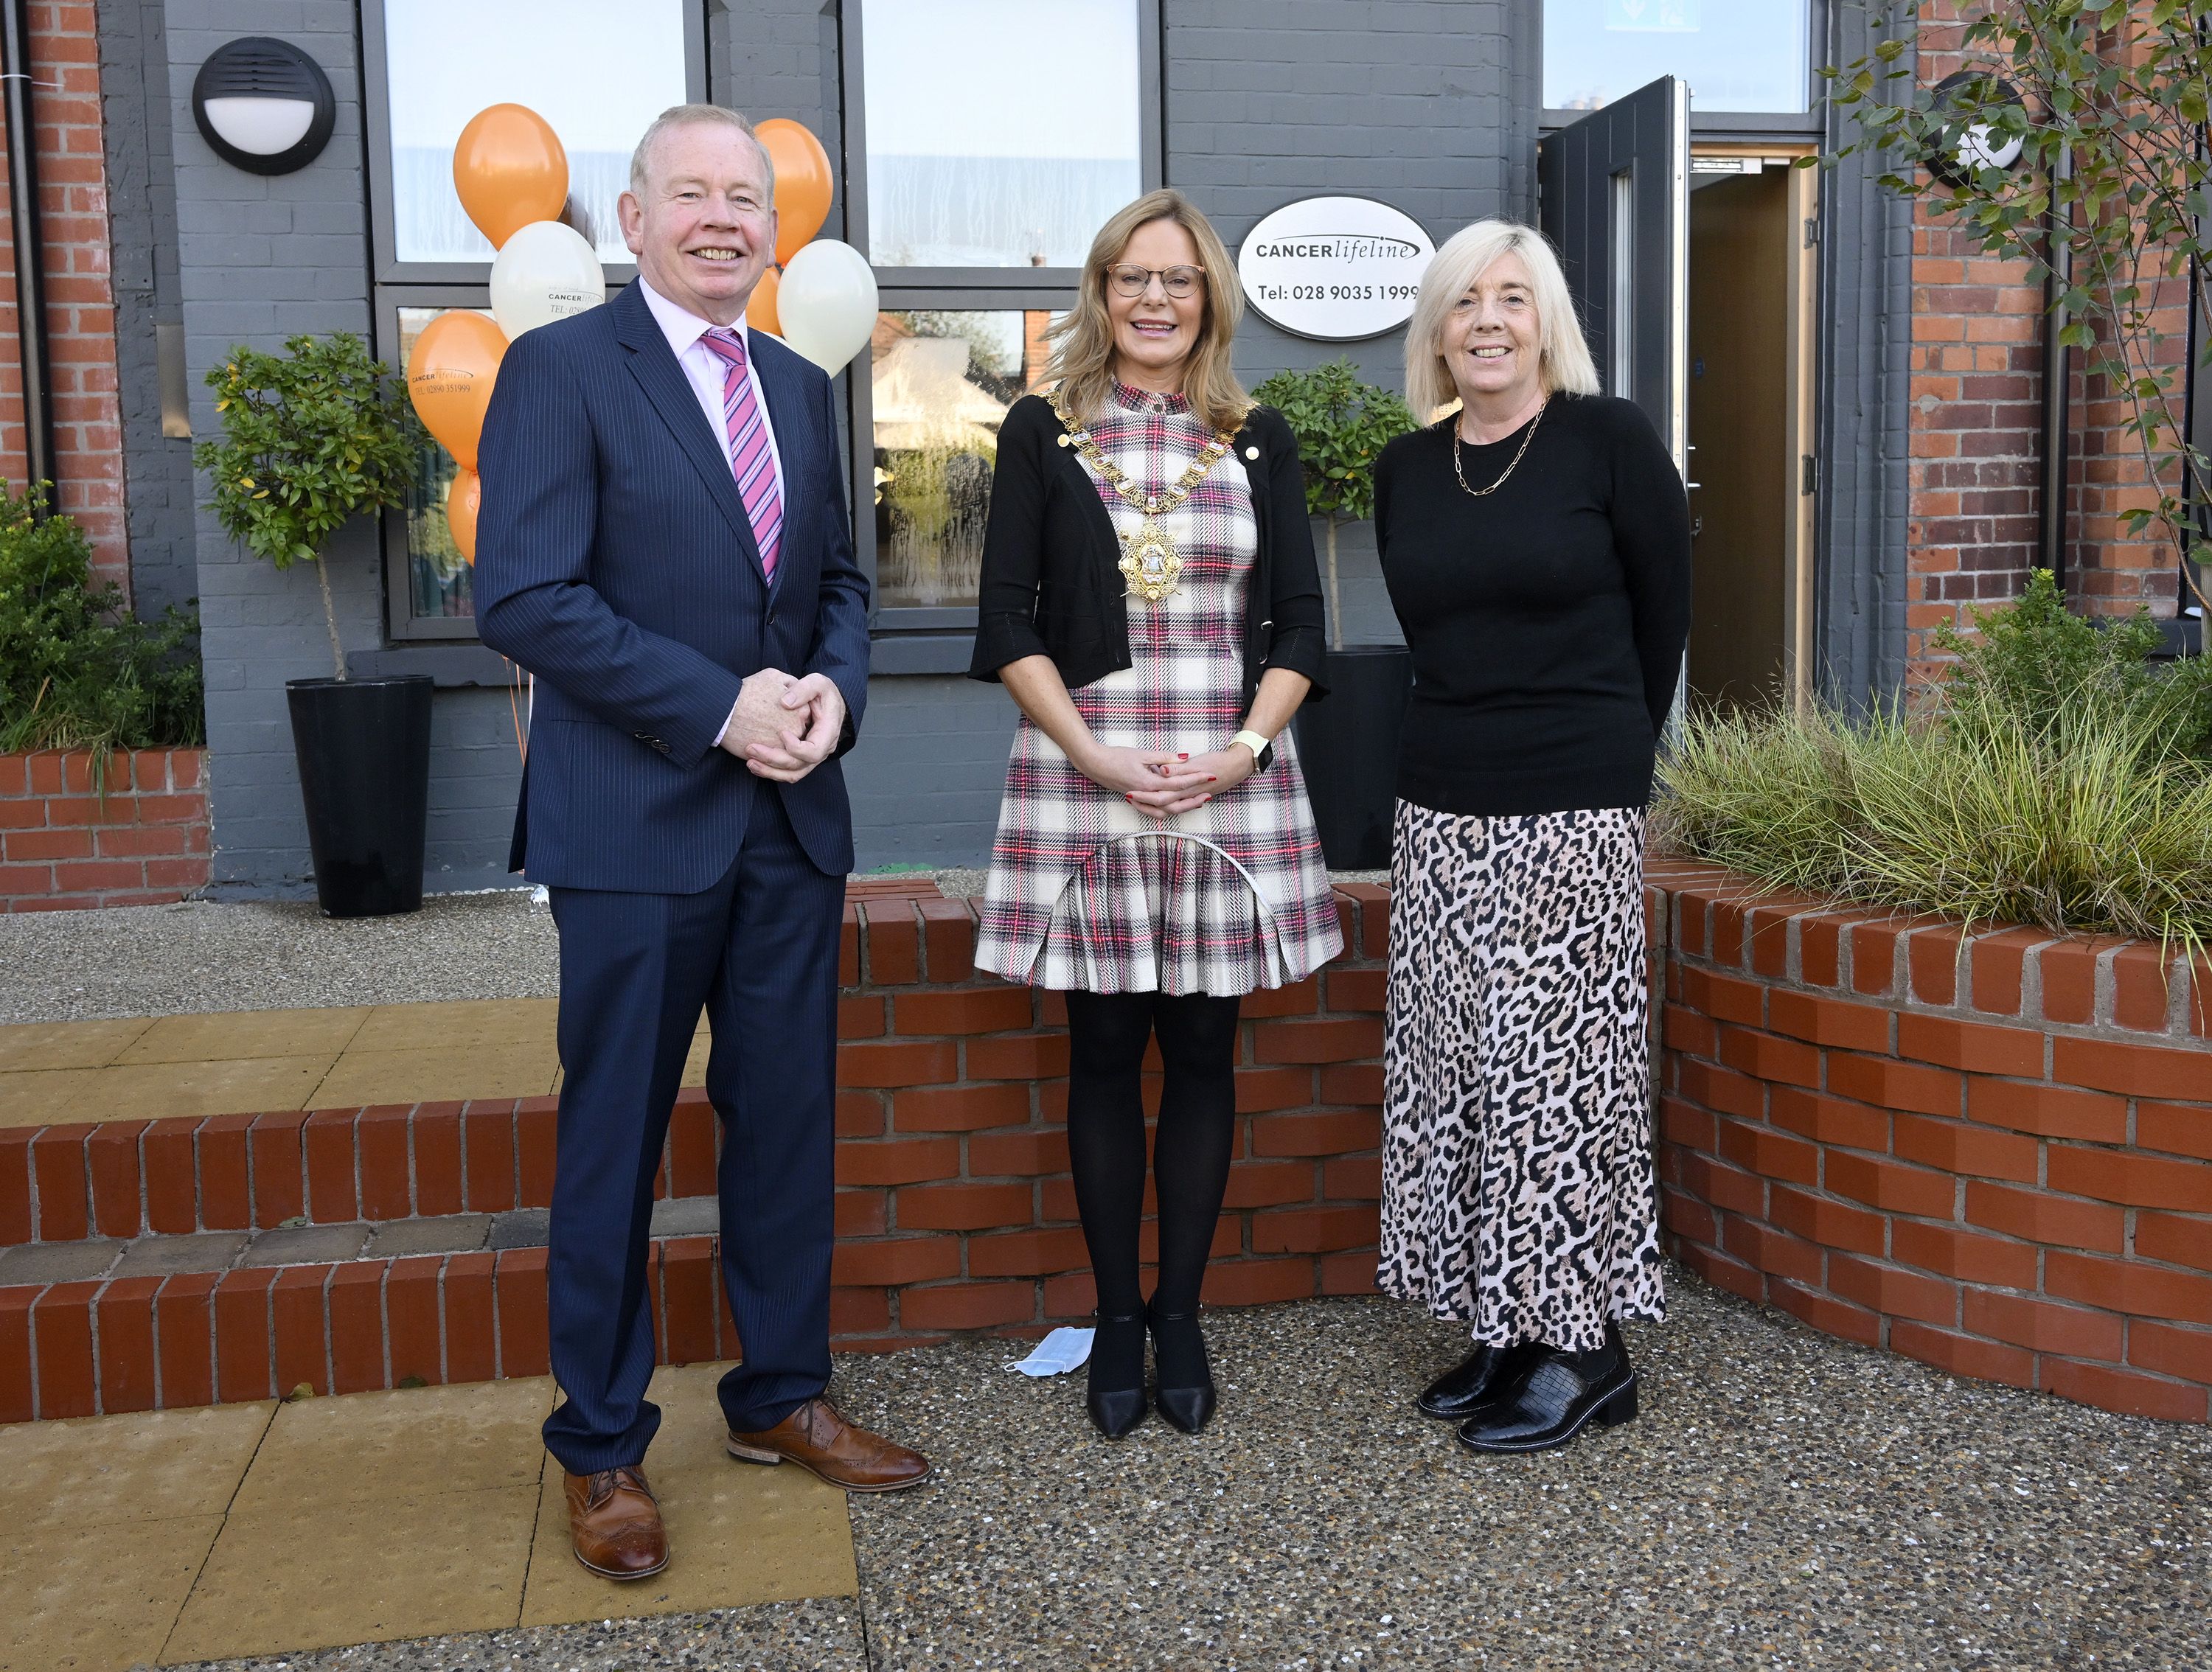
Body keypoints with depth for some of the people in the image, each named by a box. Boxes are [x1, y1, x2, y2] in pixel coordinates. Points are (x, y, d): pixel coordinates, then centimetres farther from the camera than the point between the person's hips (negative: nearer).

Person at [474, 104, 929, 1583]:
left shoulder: (802, 389, 14)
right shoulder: (560, 369, -6)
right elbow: (525, 598, -14)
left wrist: (834, 687, -4)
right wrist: (721, 706, -18)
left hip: (793, 814, 6)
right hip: (637, 820, -6)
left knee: (789, 1118, 13)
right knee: (615, 1139, 4)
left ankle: (782, 1396, 29)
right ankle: (603, 1447, 20)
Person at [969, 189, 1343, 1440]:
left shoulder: (1259, 441, 10)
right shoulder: (1044, 433, 5)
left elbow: (1300, 622, 7)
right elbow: (1010, 621, 0)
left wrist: (1245, 748, -9)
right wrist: (1094, 753, -12)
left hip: (1232, 777, 1)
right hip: (1082, 772, -1)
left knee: (1203, 1052, 6)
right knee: (1105, 1052, 5)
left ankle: (1180, 1314, 19)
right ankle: (1116, 1320, 17)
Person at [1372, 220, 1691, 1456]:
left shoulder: (1609, 440, -4)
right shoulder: (1408, 470, 10)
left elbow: (1666, 614, 4)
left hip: (1575, 814, -5)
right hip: (1442, 810, 6)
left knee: (1559, 1066, -3)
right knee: (1453, 1070, 7)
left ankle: (1586, 1347, 10)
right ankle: (1510, 1332, 19)